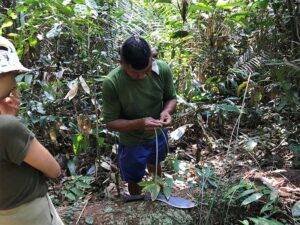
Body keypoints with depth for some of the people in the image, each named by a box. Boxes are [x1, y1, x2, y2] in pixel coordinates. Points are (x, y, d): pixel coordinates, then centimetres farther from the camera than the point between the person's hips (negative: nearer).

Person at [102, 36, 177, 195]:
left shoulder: (163, 69, -24)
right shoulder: (111, 83, -33)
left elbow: (171, 98, -6)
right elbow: (110, 122, -23)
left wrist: (166, 111, -29)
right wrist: (139, 123, -39)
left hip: (159, 135, 3)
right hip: (132, 143, -3)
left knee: (154, 166, 35)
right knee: (135, 181, 23)